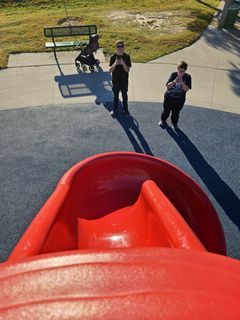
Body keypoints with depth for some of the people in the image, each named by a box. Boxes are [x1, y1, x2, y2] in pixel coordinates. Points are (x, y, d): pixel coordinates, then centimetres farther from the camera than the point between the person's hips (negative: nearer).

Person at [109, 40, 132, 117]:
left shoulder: (127, 57, -9)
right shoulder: (113, 57, -9)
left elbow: (127, 70, -14)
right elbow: (110, 70, -12)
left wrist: (123, 63, -31)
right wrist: (115, 64, -30)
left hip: (124, 81, 0)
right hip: (115, 81, 0)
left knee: (124, 95, 16)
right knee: (115, 96, 16)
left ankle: (125, 109, 34)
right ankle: (114, 109, 35)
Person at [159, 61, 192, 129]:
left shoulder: (187, 77, -10)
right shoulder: (173, 75, -10)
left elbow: (186, 89, -18)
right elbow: (168, 86, -16)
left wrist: (181, 82, -31)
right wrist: (174, 81, -32)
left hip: (179, 99, 0)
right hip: (169, 97, 1)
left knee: (176, 112, 12)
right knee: (166, 111, 16)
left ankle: (174, 123, 40)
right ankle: (163, 120, 44)